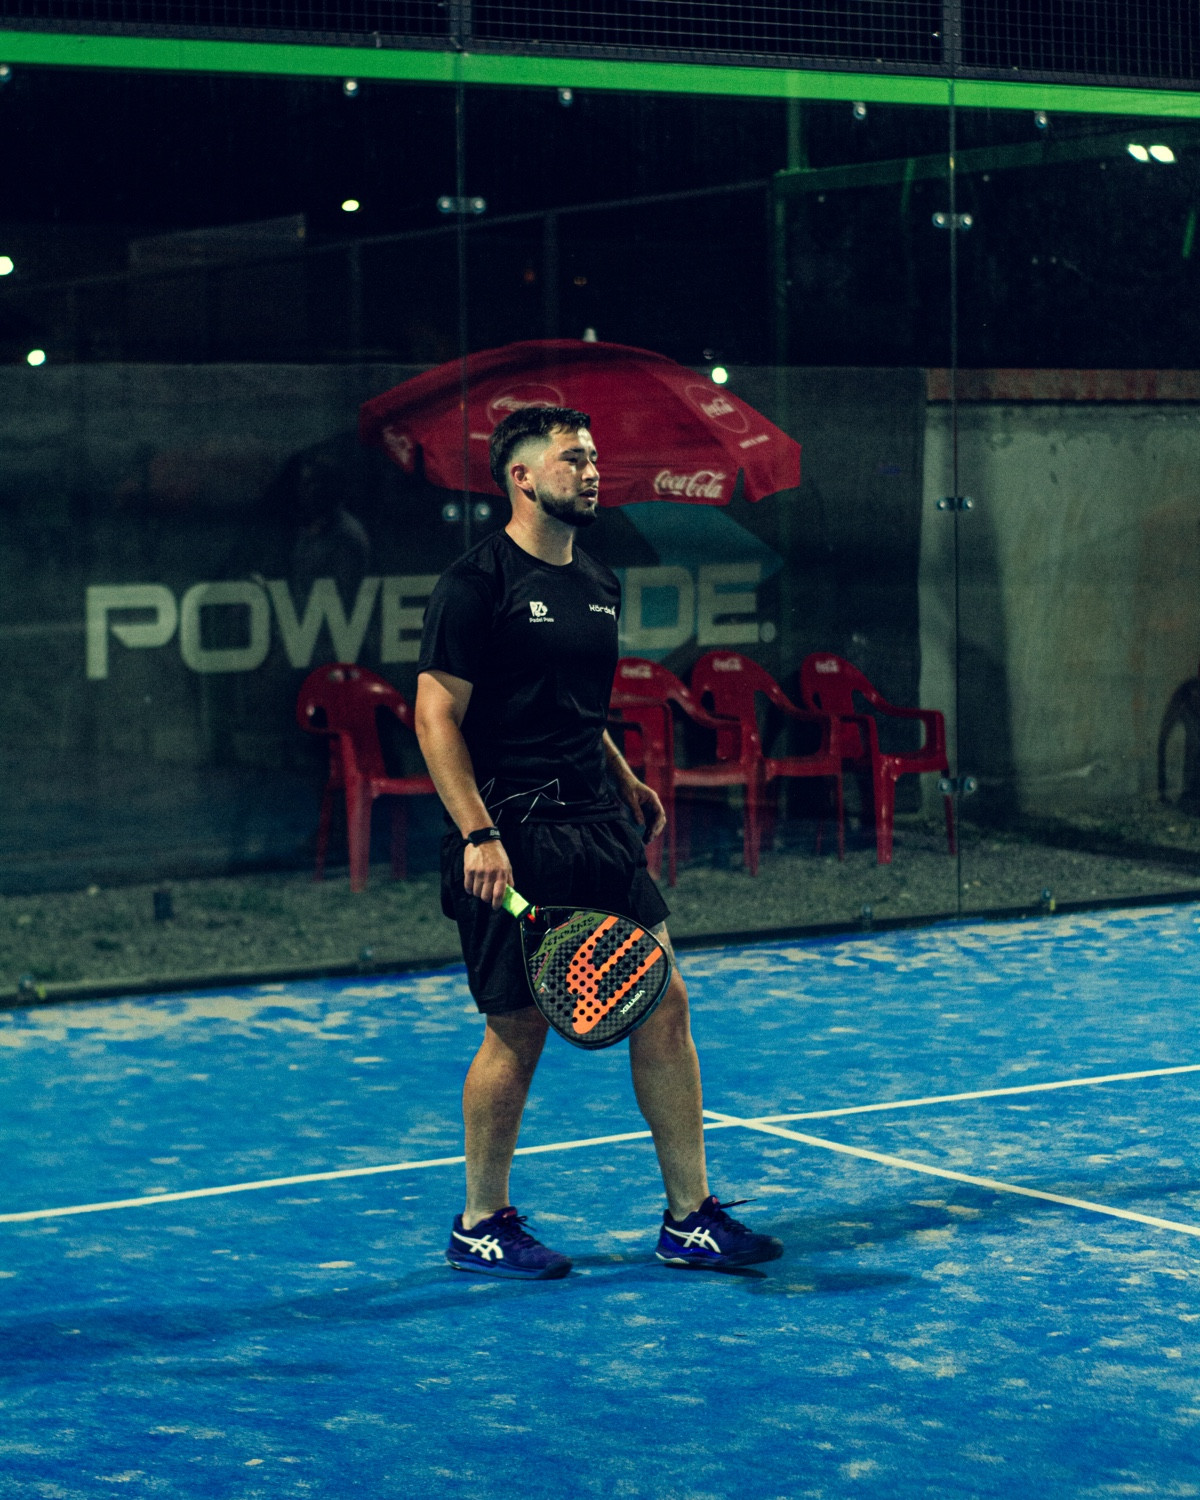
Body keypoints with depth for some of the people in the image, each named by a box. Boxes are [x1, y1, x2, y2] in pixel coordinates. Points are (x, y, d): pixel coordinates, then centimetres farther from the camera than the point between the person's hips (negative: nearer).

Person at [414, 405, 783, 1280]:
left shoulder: (599, 585, 16)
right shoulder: (478, 585, -8)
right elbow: (437, 715, -12)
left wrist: (626, 784, 14)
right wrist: (478, 835, -20)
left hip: (600, 831, 8)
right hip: (514, 839, -7)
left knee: (663, 1004, 3)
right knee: (518, 1029, -1)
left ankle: (690, 1219, 10)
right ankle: (481, 1226, 16)